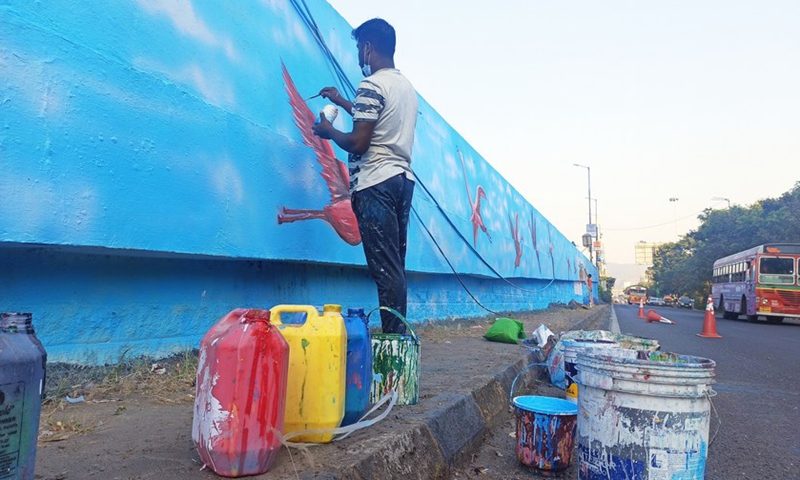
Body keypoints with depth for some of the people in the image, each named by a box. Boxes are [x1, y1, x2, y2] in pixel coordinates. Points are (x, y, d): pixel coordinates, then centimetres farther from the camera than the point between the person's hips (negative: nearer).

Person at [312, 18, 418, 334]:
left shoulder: (371, 85, -8)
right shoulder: (407, 86, 19)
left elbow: (358, 142, -14)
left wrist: (329, 131, 5)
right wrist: (342, 102, 39)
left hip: (376, 182, -8)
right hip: (403, 179, 9)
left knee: (384, 267, -9)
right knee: (395, 266, 9)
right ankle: (398, 335, 13)